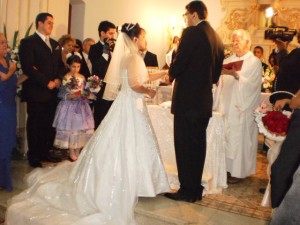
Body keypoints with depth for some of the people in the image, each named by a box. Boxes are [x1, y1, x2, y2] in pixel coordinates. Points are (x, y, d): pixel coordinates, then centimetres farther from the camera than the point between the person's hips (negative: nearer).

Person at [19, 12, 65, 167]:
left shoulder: (55, 44, 17)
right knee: (35, 125, 3)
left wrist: (58, 79, -1)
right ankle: (33, 156, 15)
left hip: (52, 91, 6)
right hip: (36, 92, -6)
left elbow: (60, 65, 18)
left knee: (49, 124, 8)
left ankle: (45, 152, 21)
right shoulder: (28, 42, -5)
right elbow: (28, 67, -14)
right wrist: (46, 82, -15)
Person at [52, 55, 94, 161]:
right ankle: (72, 153, 12)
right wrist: (69, 96, -22)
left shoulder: (82, 77, 5)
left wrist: (86, 95, -9)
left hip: (81, 105, 4)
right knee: (70, 128, -1)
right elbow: (61, 94, -7)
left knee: (81, 128, 6)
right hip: (69, 106, -4)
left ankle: (77, 152, 19)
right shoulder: (66, 78, -8)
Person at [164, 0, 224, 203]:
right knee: (198, 144, 13)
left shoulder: (192, 33, -10)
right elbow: (216, 73, 16)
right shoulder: (217, 38, 13)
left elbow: (178, 65, -15)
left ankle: (187, 191, 8)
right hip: (205, 101, 8)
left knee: (184, 146, 0)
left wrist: (171, 74, 5)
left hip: (187, 99, -8)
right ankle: (196, 189, 23)